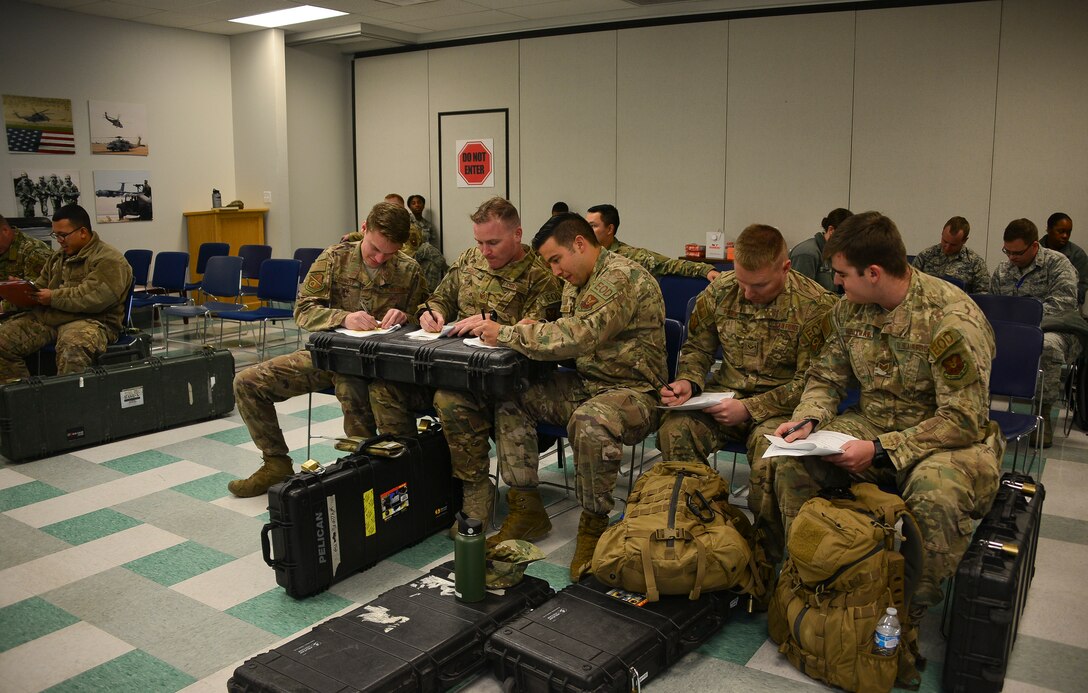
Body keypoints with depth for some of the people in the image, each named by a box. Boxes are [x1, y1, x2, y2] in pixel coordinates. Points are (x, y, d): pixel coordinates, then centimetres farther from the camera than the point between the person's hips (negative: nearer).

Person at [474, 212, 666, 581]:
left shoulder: (621, 277, -18)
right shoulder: (576, 284, 13)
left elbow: (578, 337, -28)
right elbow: (567, 337, 20)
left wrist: (507, 334, -20)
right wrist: (533, 330, -3)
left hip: (633, 390, -9)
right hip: (585, 383, 10)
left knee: (590, 422, -39)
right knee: (507, 395, -2)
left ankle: (594, 526, -15)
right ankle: (526, 508, 3)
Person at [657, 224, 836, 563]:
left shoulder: (816, 305, -12)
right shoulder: (720, 291, 1)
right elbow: (697, 348, 14)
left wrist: (750, 408, -20)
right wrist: (687, 382, -9)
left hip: (781, 405, -3)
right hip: (726, 394, 4)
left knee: (769, 453, -36)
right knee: (674, 430, -26)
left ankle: (766, 556, -9)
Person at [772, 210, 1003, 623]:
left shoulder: (952, 319, -23)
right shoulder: (849, 309, -3)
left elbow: (964, 420, -23)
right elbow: (826, 377, 8)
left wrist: (881, 450, -29)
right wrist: (807, 421, -13)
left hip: (949, 437, -5)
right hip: (873, 425, 6)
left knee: (936, 493, -37)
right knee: (793, 461, -17)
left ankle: (913, 610, -11)